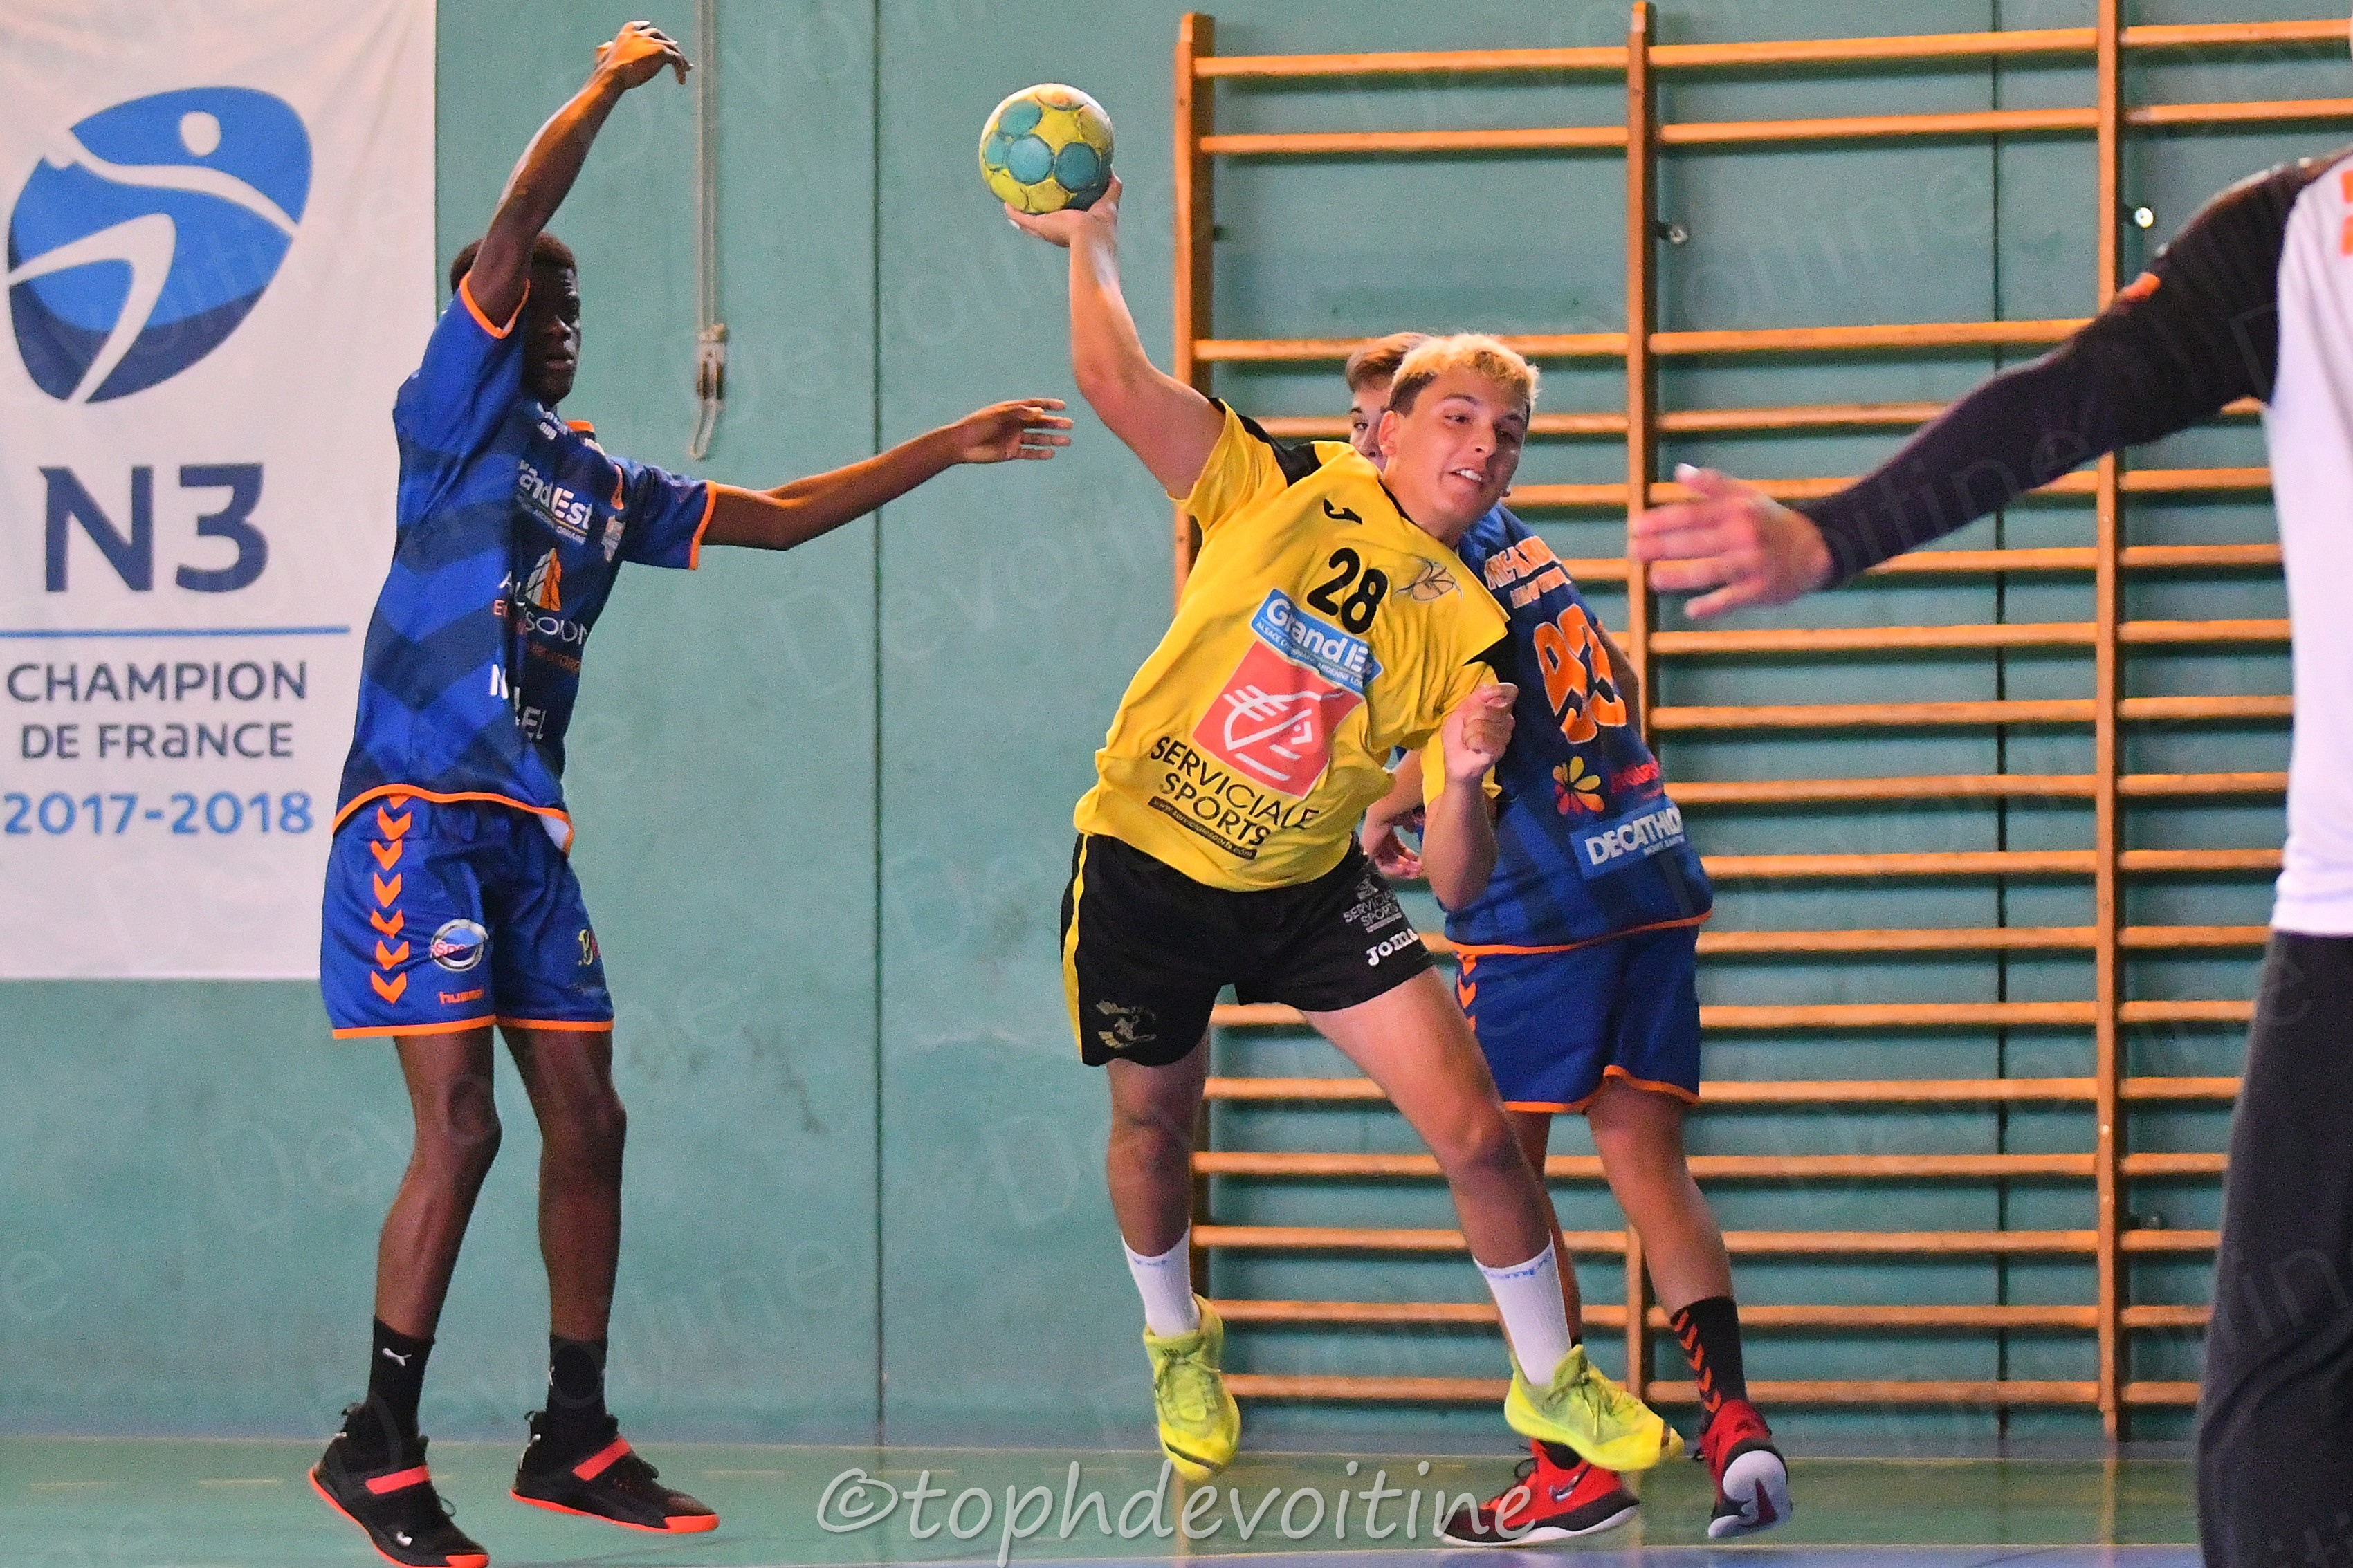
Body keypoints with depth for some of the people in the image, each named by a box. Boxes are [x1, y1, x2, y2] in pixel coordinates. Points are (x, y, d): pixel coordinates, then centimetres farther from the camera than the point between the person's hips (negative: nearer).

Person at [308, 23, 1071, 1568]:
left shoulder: (607, 484, 19)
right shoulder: (455, 415, -1)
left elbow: (778, 515, 29)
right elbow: (512, 231, -12)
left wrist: (945, 449, 29)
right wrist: (611, 86, -5)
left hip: (529, 831, 8)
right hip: (418, 813, -8)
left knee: (586, 1124, 6)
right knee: (460, 1127, -13)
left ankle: (576, 1441, 16)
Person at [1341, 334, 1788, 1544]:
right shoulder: (1517, 541, 17)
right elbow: (1622, 686, 26)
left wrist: (1386, 813, -3)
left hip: (1539, 899, -8)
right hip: (1653, 868, 8)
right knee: (1644, 1156, 5)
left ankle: (1572, 1463, -1)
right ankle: (1732, 1417, -11)